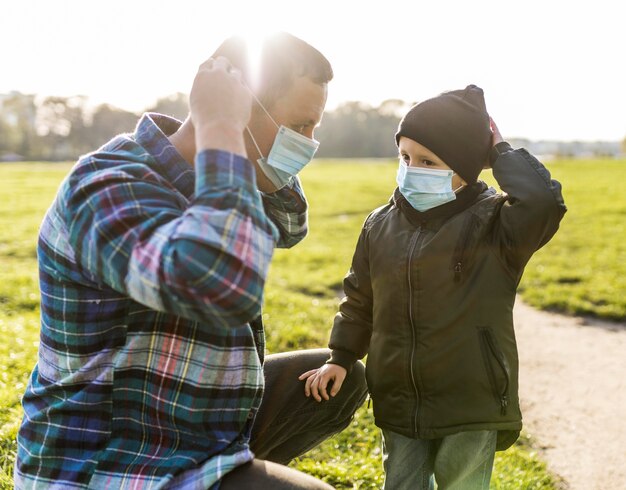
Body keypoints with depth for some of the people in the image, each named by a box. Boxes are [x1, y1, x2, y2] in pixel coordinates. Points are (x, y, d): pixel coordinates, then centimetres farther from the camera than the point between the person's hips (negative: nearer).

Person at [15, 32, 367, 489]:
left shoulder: (185, 178, 3)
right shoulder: (113, 188, -25)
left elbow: (287, 226, 19)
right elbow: (224, 287, -44)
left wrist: (274, 145, -1)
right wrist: (220, 130, -32)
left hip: (196, 427, 9)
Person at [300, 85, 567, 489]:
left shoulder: (493, 223, -11)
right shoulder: (381, 225, 3)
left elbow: (544, 202, -33)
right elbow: (360, 300, 14)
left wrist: (500, 152, -19)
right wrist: (341, 357, 7)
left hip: (471, 408, -4)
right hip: (399, 406, 4)